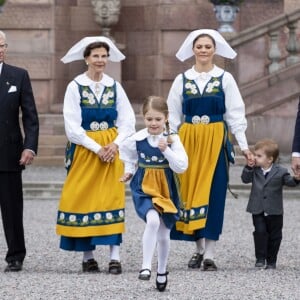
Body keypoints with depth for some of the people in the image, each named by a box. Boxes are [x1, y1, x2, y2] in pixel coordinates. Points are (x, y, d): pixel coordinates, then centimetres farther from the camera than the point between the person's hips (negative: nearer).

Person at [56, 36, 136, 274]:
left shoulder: (115, 87, 6)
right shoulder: (75, 87, -4)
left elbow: (128, 121, 3)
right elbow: (72, 127, -8)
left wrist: (115, 144, -12)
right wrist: (97, 148, -14)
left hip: (112, 149, 2)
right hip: (84, 150, -2)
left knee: (112, 198, -4)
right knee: (84, 199, 0)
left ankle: (115, 256, -7)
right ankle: (88, 256, 8)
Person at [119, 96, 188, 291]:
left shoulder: (173, 139, -8)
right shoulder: (137, 139, -6)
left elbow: (182, 167, -16)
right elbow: (129, 156, 17)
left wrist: (166, 150, -26)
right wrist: (129, 171, 6)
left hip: (166, 189, 1)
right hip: (144, 188, -1)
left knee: (164, 234, 11)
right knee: (153, 220, -29)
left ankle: (162, 271, 34)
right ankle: (146, 266, -24)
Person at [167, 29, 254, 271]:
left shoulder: (225, 79, 3)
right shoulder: (182, 80, 7)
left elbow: (235, 115, 2)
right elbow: (173, 117, 9)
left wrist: (244, 146, -4)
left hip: (216, 141, -2)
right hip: (188, 141, 2)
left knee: (212, 193, -4)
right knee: (189, 192, 2)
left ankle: (210, 253, -3)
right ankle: (199, 249, 14)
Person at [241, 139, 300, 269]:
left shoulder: (280, 171, -6)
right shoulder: (255, 170, 2)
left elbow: (289, 181, -8)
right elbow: (245, 179, -2)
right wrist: (249, 167, -15)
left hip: (274, 211, -1)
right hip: (258, 210, 1)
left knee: (274, 235, 6)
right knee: (260, 232, -8)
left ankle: (271, 260, 17)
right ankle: (260, 258, 2)